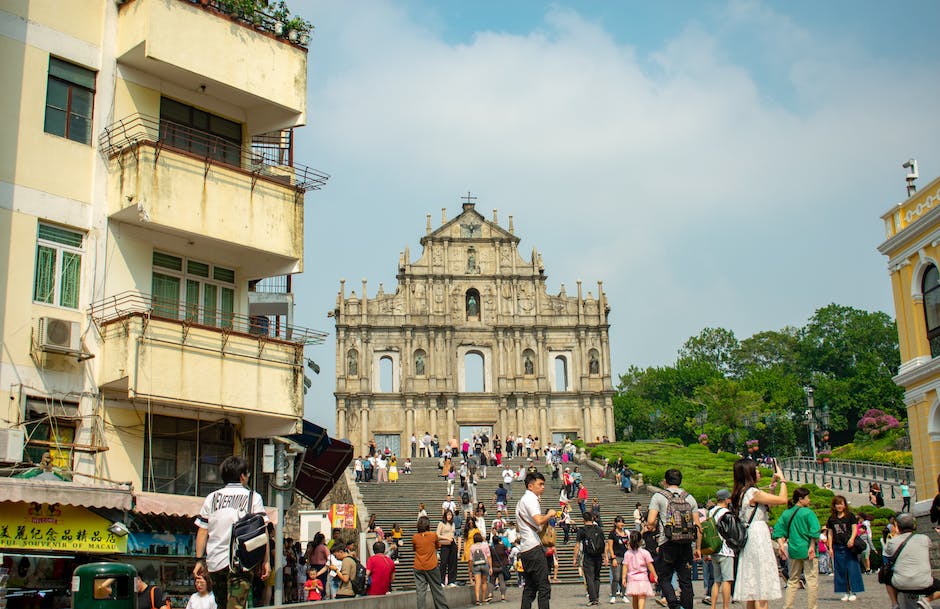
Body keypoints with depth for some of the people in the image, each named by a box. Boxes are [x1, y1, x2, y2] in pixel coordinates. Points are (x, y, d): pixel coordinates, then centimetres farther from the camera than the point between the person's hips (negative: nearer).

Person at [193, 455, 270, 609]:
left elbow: (202, 531, 8)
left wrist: (199, 560, 11)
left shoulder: (211, 498, 12)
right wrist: (266, 560, -3)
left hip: (214, 562, 4)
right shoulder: (253, 497, 3)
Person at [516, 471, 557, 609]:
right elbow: (538, 520, -24)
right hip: (534, 547, -10)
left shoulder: (522, 500, 23)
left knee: (530, 587, 10)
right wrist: (550, 514, -5)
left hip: (524, 549, 10)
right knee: (544, 587, -9)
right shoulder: (531, 499, -8)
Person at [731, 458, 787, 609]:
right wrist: (782, 479, 3)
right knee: (761, 591, -7)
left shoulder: (739, 494, 13)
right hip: (758, 538, -9)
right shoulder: (753, 492, -14)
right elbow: (783, 499, -12)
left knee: (752, 589, 12)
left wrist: (773, 483, 25)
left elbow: (767, 504, 23)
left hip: (747, 539, 9)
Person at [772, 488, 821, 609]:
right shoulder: (808, 513, -7)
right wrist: (812, 547, -13)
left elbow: (778, 531, 6)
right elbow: (814, 531, -16)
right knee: (812, 579, -1)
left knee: (793, 580, 14)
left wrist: (781, 545, 4)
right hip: (807, 551, -6)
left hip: (793, 551, 6)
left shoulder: (786, 514, 9)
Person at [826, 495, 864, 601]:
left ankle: (853, 592, 3)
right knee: (840, 570, 4)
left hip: (849, 546, -3)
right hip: (837, 547, 3)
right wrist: (830, 548, 7)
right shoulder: (832, 519, 11)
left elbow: (855, 529, -4)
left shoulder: (850, 516, 3)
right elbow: (830, 534, 13)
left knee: (852, 568, -4)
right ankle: (845, 592, 10)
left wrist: (852, 539, -22)